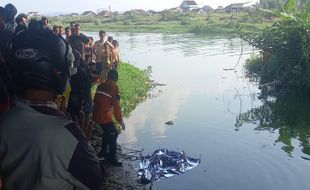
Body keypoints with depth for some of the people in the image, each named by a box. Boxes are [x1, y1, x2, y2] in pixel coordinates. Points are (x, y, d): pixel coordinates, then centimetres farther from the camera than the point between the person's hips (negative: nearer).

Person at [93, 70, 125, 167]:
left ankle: (103, 151, 38)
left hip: (96, 115, 8)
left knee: (107, 132, 26)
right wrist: (120, 120, -6)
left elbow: (95, 100, 16)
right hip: (105, 116, -8)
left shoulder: (101, 86, 6)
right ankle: (112, 158, 7)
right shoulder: (114, 87, -14)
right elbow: (116, 106, -14)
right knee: (113, 135, 3)